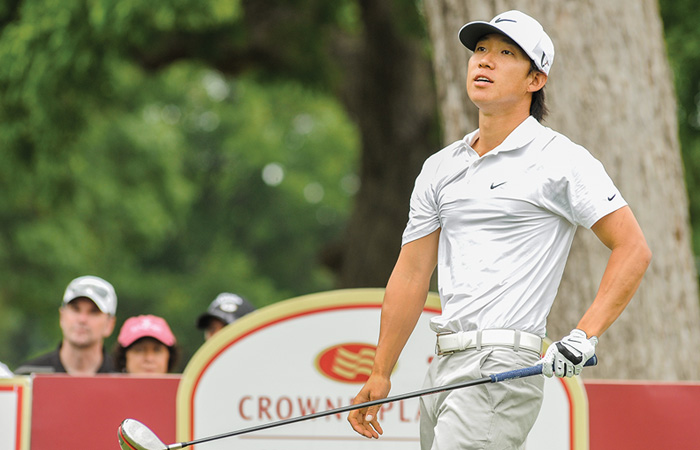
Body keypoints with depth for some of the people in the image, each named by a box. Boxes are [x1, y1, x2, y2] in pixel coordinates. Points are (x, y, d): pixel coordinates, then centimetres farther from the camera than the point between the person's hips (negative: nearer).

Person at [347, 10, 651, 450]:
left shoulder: (560, 160, -3)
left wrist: (583, 336, -17)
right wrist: (381, 374, 14)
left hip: (504, 366, -7)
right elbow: (412, 274, 18)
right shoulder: (440, 168, 17)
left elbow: (633, 249, -7)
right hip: (444, 366, 7)